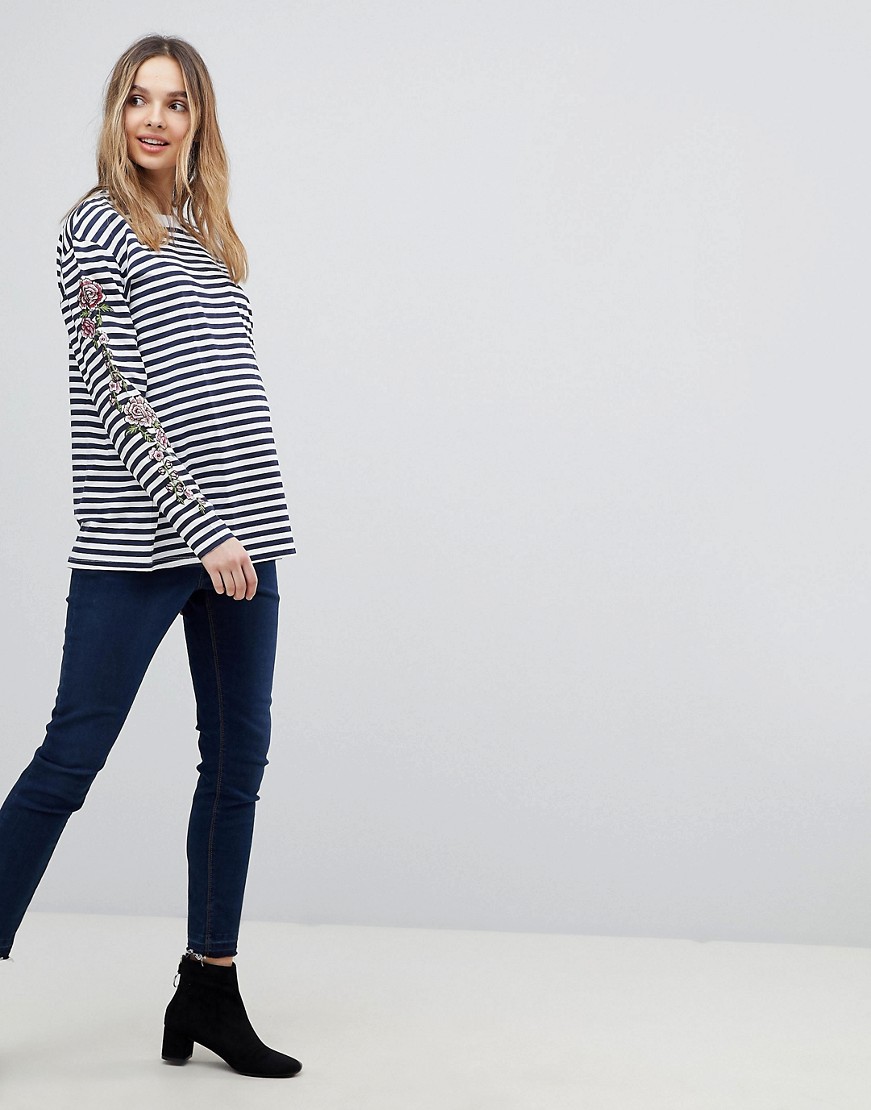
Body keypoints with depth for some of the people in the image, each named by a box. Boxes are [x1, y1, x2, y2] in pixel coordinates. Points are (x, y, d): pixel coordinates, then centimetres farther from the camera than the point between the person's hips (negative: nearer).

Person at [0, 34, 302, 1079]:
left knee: (238, 752, 7)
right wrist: (202, 526, -15)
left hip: (238, 531, 7)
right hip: (137, 539, -7)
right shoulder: (96, 226, -3)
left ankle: (209, 988, 17)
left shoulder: (209, 234, 16)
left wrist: (243, 524, 12)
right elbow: (118, 398, -11)